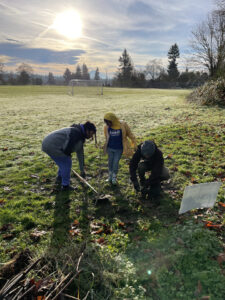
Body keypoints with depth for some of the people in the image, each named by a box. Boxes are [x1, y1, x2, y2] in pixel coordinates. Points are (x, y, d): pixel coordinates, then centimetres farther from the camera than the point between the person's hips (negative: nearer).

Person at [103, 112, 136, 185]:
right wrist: (106, 146, 19)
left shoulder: (122, 125, -17)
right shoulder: (106, 127, -9)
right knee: (110, 161, 14)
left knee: (116, 162, 4)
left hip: (119, 149, -2)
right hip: (110, 148, 2)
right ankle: (110, 175, 36)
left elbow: (130, 134, -2)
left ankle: (114, 177, 25)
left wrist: (133, 143, 5)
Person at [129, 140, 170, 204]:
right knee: (140, 167, -34)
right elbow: (132, 165, -30)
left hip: (156, 165, -1)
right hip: (146, 164, 1)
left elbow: (157, 172, -38)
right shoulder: (139, 151, -32)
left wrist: (147, 184, -39)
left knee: (166, 175, -30)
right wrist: (135, 182, -36)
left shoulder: (158, 153, -38)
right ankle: (142, 183, -6)